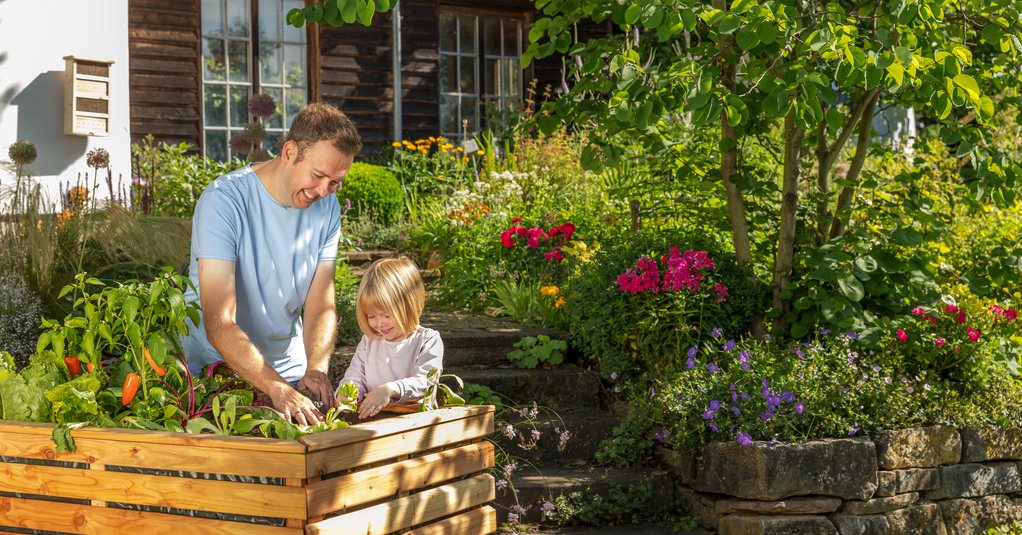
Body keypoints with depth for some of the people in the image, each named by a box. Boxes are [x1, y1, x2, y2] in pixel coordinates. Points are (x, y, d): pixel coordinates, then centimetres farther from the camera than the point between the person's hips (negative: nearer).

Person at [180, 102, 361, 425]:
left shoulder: (327, 209, 0)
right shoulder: (224, 201, -19)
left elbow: (320, 308, 0)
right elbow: (219, 323, -26)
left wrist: (317, 368, -20)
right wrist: (277, 387, -36)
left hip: (288, 371, 4)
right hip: (215, 371, -3)